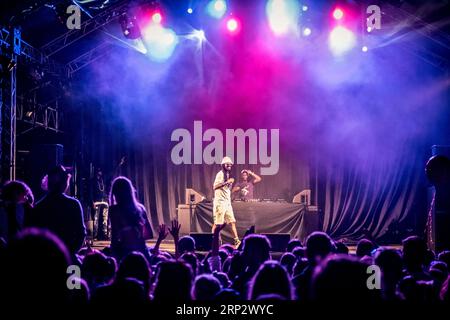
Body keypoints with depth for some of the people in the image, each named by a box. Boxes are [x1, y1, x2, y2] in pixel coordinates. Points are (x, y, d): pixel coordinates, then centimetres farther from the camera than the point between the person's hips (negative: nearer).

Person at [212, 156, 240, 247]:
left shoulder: (228, 175, 18)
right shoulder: (220, 174, -8)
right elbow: (215, 186, -20)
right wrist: (226, 182, -25)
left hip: (227, 202, 8)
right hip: (220, 201, -8)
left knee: (232, 221, 2)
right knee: (217, 223, -5)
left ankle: (237, 240, 0)